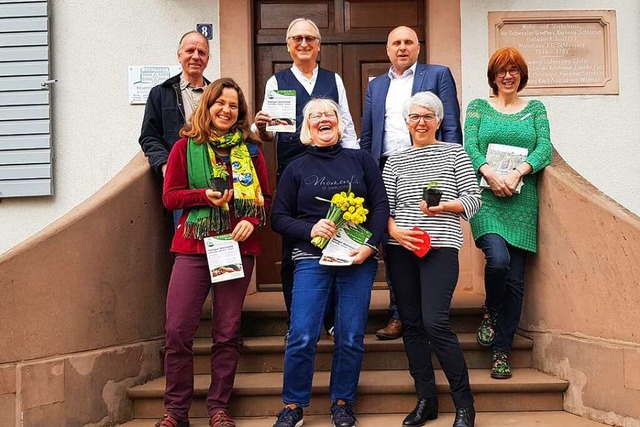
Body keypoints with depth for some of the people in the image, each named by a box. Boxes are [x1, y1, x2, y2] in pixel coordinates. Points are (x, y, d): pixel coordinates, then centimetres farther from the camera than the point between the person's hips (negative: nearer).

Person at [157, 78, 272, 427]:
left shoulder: (250, 150, 9)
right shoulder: (185, 146, 5)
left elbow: (265, 197, 11)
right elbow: (170, 196, 3)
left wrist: (252, 220, -9)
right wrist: (204, 196, -13)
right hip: (192, 247, -1)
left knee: (227, 333, 6)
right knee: (177, 330, -4)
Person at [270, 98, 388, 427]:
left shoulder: (361, 160, 11)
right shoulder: (297, 168, 11)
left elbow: (380, 205, 5)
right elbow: (278, 218, 8)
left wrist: (370, 245, -9)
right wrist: (309, 230, -10)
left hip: (358, 258, 1)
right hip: (312, 258, 0)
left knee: (351, 336, 2)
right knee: (302, 336, -7)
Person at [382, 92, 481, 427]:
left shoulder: (455, 153, 8)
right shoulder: (395, 161, 14)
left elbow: (473, 199, 2)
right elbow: (384, 206, 9)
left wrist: (442, 207, -15)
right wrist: (394, 230, -10)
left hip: (440, 247, -4)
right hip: (400, 248, 4)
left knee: (435, 323, -14)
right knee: (411, 324, 6)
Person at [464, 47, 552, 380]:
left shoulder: (535, 109, 15)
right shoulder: (478, 107, 12)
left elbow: (545, 150, 3)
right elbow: (470, 147, -1)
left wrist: (517, 173, -15)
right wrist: (491, 174, -18)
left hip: (522, 200, 2)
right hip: (486, 198, -2)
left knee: (515, 278, -1)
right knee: (498, 259, -23)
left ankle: (501, 352, 9)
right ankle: (490, 312, 11)